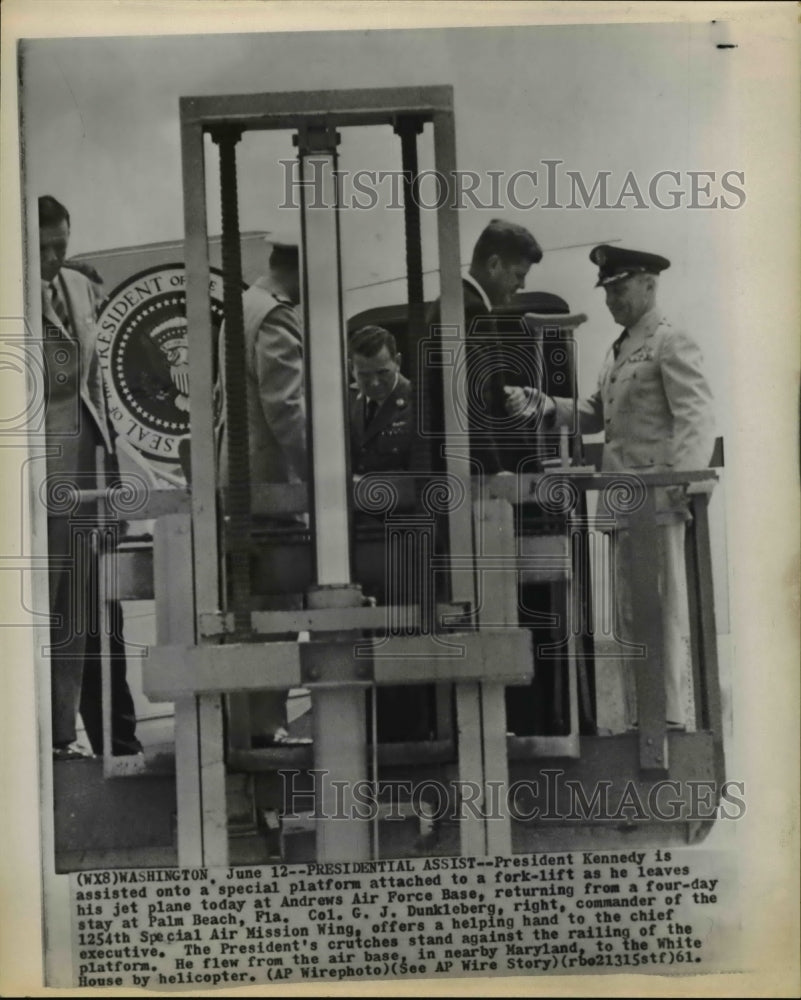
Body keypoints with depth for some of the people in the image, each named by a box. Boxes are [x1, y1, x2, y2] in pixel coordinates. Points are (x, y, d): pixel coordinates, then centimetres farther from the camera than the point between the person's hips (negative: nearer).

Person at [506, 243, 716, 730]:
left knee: (665, 612, -7)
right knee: (631, 616, 11)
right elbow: (596, 414, 20)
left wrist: (679, 485, -24)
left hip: (656, 501, -9)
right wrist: (543, 405, 4)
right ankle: (640, 719, 17)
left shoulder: (673, 343, -4)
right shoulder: (619, 350, 23)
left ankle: (675, 719, -3)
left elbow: (696, 419, -13)